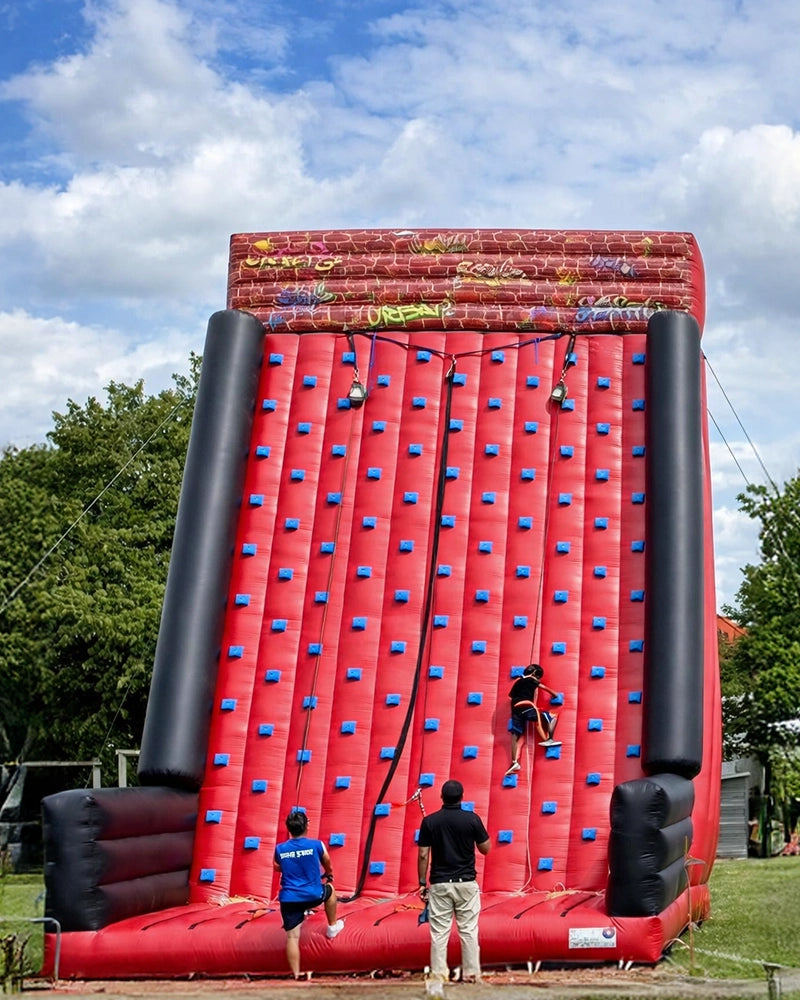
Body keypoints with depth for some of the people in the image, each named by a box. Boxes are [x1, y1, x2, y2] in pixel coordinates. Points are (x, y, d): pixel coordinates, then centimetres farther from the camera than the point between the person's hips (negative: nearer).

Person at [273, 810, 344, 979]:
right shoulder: (316, 845, -6)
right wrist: (329, 875, 36)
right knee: (330, 889, 30)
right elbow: (327, 865, 14)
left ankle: (296, 975, 0)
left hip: (289, 899, 1)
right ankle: (332, 926, 42)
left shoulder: (280, 849, -1)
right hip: (313, 896, -1)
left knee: (292, 937, 4)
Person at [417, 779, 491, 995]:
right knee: (468, 931, 7)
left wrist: (422, 883, 6)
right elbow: (485, 849, 3)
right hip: (466, 883, 0)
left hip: (439, 884, 0)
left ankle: (438, 976, 2)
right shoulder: (472, 819, -5)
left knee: (439, 932, 4)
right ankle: (471, 974, 8)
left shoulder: (429, 821, -3)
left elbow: (423, 855, -2)